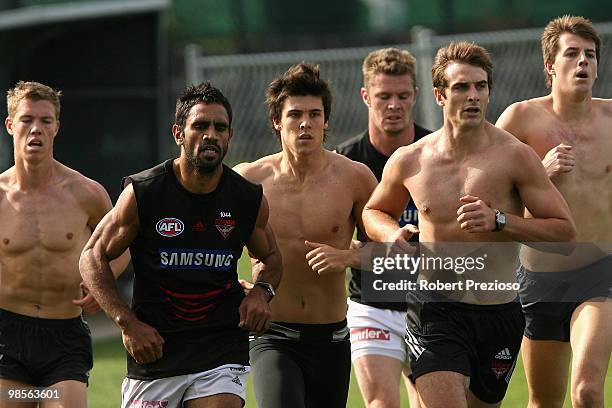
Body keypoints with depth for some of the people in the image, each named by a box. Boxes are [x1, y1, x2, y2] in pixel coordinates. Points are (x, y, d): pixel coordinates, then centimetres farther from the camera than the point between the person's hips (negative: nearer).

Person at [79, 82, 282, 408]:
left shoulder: (249, 200, 0)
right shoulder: (142, 193, -8)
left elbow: (270, 256, 20)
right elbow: (93, 256, 1)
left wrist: (261, 291, -3)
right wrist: (127, 323, -9)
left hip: (222, 353, 1)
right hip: (153, 348, -1)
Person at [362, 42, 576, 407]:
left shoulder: (514, 156, -7)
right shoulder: (409, 161, 1)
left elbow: (565, 230, -7)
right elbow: (375, 212, 21)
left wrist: (499, 221, -20)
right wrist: (393, 234, -2)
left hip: (500, 314, 1)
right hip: (434, 313, -1)